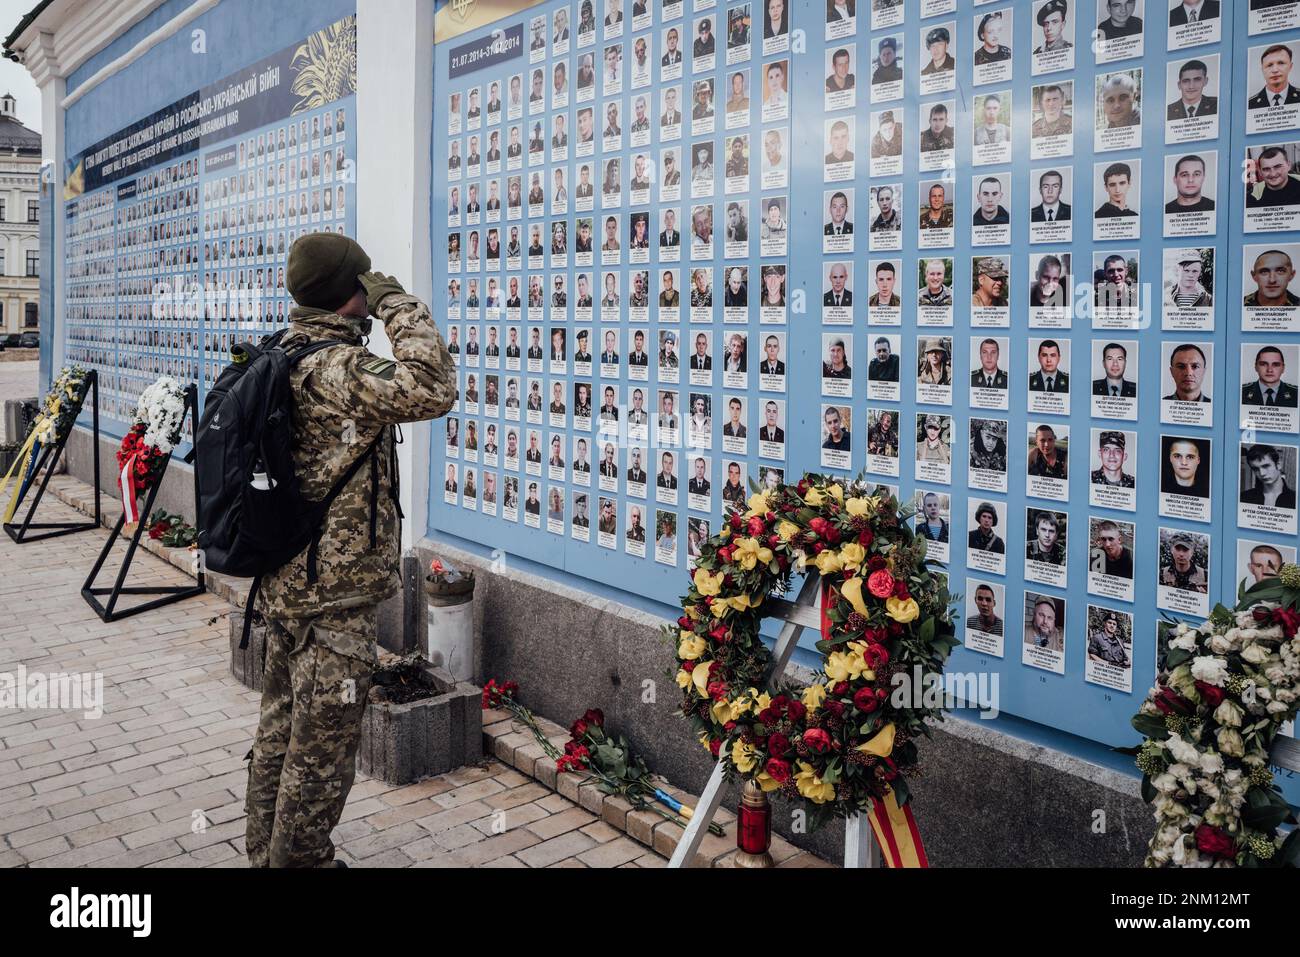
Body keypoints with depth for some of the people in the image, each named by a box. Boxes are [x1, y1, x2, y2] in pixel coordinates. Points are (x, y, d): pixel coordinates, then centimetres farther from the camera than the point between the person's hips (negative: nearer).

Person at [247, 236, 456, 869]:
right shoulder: (335, 369, -21)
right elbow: (433, 390, -33)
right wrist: (398, 303, -23)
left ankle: (266, 854, 36)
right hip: (335, 601, -10)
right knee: (321, 754, 4)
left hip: (285, 584, 10)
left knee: (281, 731, 21)